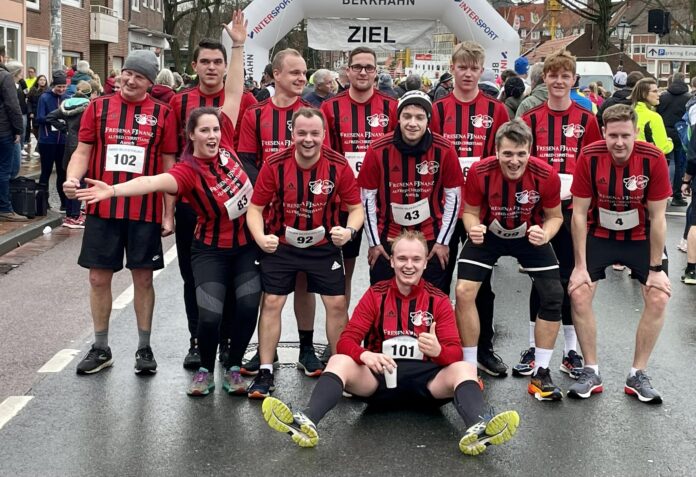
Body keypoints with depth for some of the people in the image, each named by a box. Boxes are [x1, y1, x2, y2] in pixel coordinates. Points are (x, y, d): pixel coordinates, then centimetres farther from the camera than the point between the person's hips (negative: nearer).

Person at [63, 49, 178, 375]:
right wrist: (72, 178, -16)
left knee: (143, 278, 6)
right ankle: (100, 348, 20)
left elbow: (168, 165, 4)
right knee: (99, 277, 6)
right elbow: (82, 152, 5)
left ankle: (144, 348, 19)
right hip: (102, 208, 1)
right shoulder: (98, 107, 4)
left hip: (146, 211, -1)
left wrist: (169, 213, 1)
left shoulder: (162, 113, 2)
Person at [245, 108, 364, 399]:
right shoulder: (275, 165, -16)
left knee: (337, 304, 0)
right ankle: (265, 372, 9)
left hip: (324, 245, 1)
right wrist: (260, 237, -26)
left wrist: (350, 230, -26)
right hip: (280, 245, 0)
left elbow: (356, 207, -5)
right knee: (272, 303, -2)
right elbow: (255, 208, -9)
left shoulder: (339, 165, -15)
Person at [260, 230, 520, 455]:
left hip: (425, 378, 0)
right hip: (379, 375, 0)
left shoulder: (439, 301, 6)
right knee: (339, 361, -26)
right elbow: (346, 340, -2)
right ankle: (306, 422, -51)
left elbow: (455, 352, -1)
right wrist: (365, 355, -27)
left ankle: (478, 429, -58)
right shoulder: (375, 295, 6)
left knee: (464, 368, -28)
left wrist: (438, 350, -27)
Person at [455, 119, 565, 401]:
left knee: (554, 296, -7)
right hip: (488, 235, 0)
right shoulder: (479, 172, -26)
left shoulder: (546, 175, -25)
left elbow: (555, 216, -8)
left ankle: (540, 374, 10)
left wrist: (545, 234, -30)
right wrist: (473, 228, -32)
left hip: (530, 237, 1)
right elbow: (470, 211, -9)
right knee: (464, 291, -15)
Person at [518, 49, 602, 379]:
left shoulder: (586, 120, 2)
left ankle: (571, 351, 15)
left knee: (570, 278, 6)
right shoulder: (530, 119, 3)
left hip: (572, 208, 0)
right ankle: (533, 349, 16)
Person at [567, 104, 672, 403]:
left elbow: (657, 217, -13)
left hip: (640, 238, 0)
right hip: (598, 235, 0)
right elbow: (579, 214, -13)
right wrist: (581, 265, -14)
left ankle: (638, 375, 4)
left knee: (658, 298, -11)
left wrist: (656, 268, -11)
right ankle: (592, 373, 3)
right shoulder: (589, 157, -21)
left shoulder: (654, 159, -22)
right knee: (579, 294, -13)